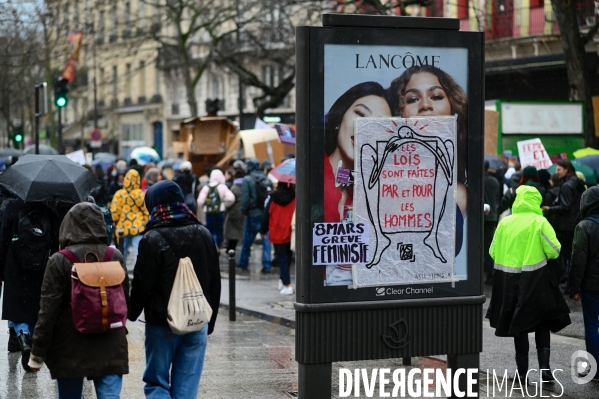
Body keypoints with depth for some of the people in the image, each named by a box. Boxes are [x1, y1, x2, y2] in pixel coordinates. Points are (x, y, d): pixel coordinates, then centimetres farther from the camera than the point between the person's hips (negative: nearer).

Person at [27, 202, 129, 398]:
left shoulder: (59, 261, -11)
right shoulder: (116, 258, -1)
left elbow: (48, 311, -10)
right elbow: (125, 301, 10)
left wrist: (37, 353, -3)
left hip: (70, 350, -2)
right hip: (110, 350, 2)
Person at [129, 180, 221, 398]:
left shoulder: (152, 240, -13)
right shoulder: (204, 235, 5)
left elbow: (142, 286, -11)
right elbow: (215, 283, 11)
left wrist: (131, 314, 6)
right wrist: (209, 322, 18)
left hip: (162, 325, -4)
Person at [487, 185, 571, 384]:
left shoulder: (504, 223, 2)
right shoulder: (539, 222, -7)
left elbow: (493, 252, 7)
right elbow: (554, 251, -10)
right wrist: (539, 250, 10)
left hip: (508, 279, 2)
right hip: (535, 279, -2)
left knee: (519, 327, 10)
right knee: (542, 323, 12)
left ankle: (522, 373, 12)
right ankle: (544, 366, -2)